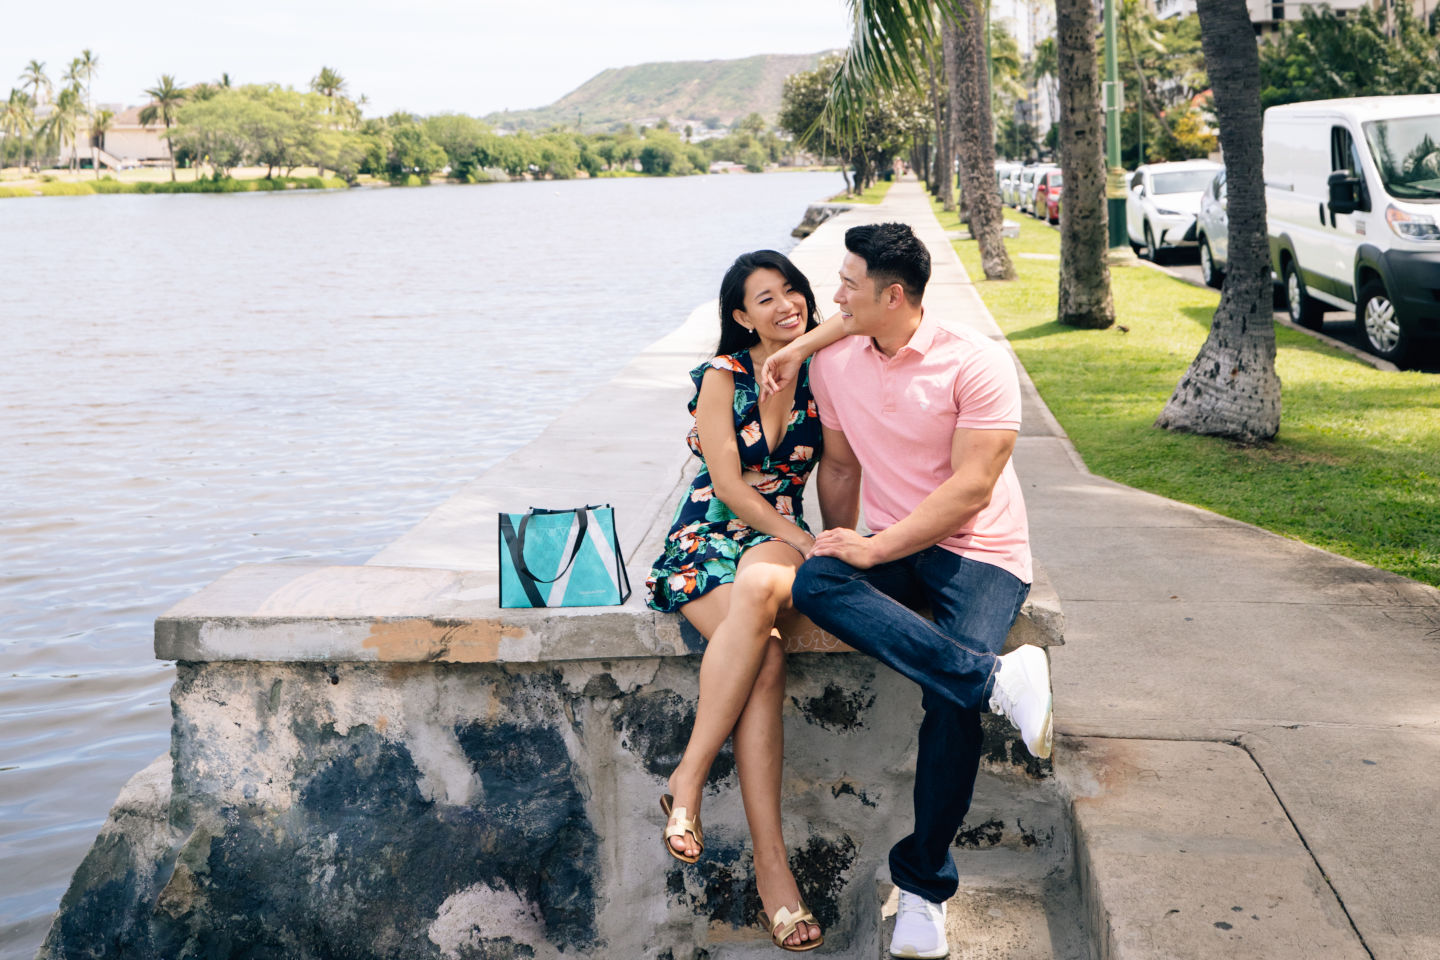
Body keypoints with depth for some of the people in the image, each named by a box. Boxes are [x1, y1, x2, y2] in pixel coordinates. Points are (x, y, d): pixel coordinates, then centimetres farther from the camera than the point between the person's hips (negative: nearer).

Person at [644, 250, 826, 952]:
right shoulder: (723, 376, -1)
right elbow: (727, 484, -7)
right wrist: (807, 544, -14)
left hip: (779, 542, 2)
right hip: (706, 542, -2)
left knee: (759, 586, -38)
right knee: (766, 657, -34)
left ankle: (687, 781, -32)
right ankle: (770, 864, -35)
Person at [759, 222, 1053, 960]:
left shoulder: (975, 363, -13)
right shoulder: (833, 361, 4)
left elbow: (971, 488, -17)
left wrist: (874, 549, -21)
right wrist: (841, 547, 6)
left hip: (980, 550, -5)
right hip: (891, 548, 5)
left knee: (952, 697, -29)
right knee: (813, 582, -30)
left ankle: (923, 885, -11)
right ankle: (999, 677, -34)